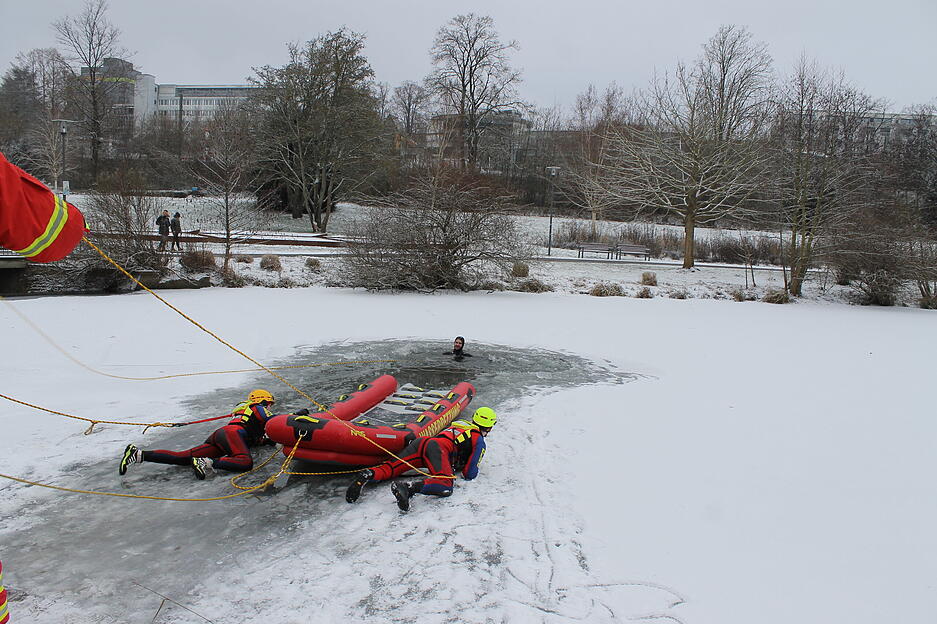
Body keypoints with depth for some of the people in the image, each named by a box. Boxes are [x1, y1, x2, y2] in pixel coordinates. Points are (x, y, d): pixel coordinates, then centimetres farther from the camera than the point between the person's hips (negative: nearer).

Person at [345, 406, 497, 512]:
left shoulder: (457, 425, 38)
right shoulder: (479, 441, 17)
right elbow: (469, 474, 13)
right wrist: (474, 471, 35)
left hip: (421, 441, 7)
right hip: (438, 448, -7)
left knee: (389, 469, -1)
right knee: (445, 486, -27)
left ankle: (368, 475, -31)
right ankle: (410, 488, -50)